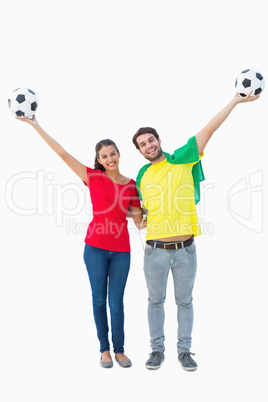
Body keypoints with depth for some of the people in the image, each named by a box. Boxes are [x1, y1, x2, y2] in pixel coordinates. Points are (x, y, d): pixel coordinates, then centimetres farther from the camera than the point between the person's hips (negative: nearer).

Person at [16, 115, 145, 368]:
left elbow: (138, 221, 10)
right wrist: (36, 126, -8)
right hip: (96, 247, -1)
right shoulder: (93, 177, -1)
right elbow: (62, 153, -6)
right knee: (99, 298, 8)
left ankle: (119, 350, 20)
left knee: (116, 301, 4)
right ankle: (104, 349, 23)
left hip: (121, 249, 1)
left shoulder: (131, 184, 6)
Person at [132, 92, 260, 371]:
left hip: (185, 249, -2)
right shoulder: (142, 175, 8)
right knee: (156, 301, 11)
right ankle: (157, 349, 25)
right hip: (155, 250, 2)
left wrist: (236, 100, -5)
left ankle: (184, 350, 24)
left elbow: (209, 130, -4)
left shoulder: (182, 159, 0)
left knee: (185, 301, 10)